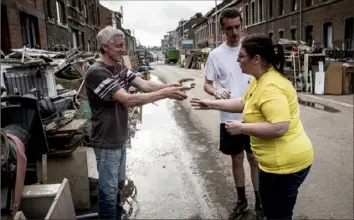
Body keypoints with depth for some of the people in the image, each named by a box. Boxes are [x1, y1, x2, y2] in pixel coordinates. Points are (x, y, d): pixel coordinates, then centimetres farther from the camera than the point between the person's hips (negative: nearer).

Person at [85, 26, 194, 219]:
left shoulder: (119, 67, 4)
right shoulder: (96, 73, -24)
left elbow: (144, 85, -5)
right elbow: (128, 100, -31)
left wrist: (172, 85, -22)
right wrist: (165, 93, -32)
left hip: (120, 138, 9)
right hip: (107, 141, -9)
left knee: (118, 185, 22)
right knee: (109, 189, 6)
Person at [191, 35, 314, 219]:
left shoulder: (271, 87, -27)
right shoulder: (259, 79, 8)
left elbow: (279, 128, -33)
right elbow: (243, 103, 19)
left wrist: (241, 128, -24)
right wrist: (211, 104, 15)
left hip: (284, 162, -10)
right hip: (278, 160, 11)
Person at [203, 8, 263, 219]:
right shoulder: (216, 55, -2)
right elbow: (207, 84, 2)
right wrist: (216, 91, -20)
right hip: (229, 118, 1)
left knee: (255, 159, 11)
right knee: (237, 159, 15)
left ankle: (260, 201, 28)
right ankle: (241, 200, 33)